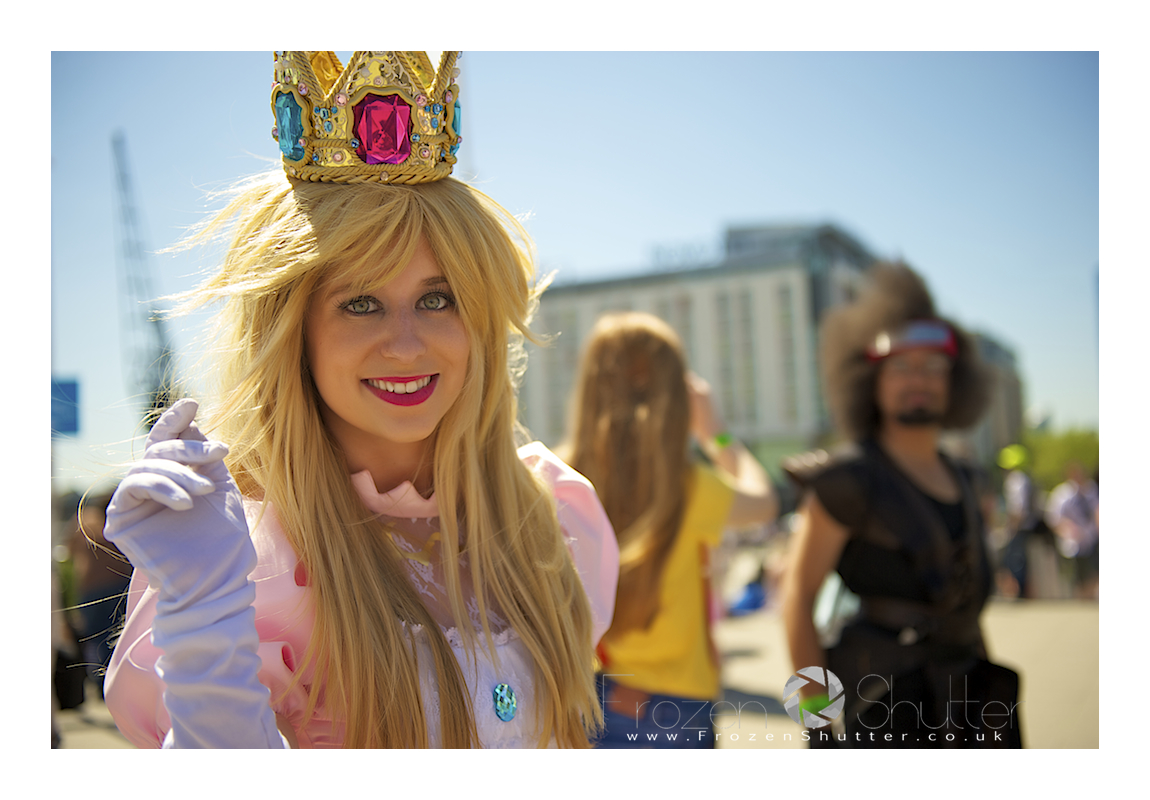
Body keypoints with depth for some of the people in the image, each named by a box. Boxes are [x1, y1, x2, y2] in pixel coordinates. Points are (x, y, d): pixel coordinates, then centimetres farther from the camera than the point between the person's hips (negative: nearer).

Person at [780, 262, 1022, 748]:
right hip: (887, 705, -7)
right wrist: (816, 711, -15)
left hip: (961, 704, 7)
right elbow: (797, 595, -12)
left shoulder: (961, 480, 12)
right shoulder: (850, 479, -10)